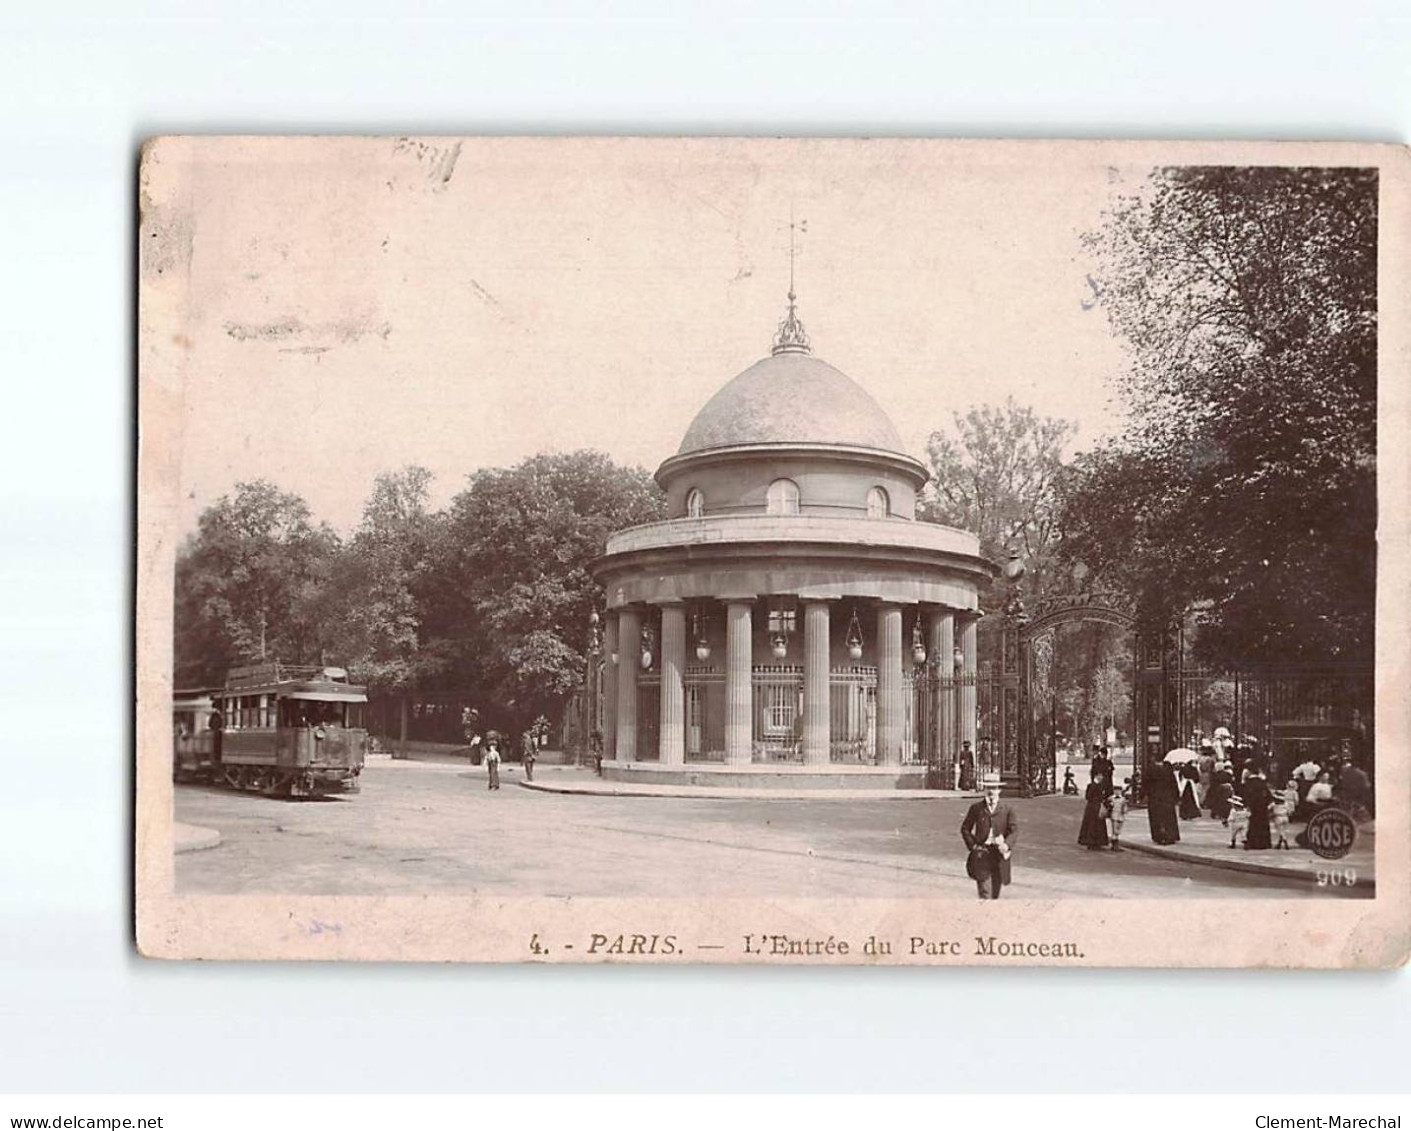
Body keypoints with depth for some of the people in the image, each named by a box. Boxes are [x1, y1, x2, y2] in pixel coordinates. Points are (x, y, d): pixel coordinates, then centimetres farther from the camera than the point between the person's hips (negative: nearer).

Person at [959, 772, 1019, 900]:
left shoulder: (1007, 810, 6)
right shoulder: (976, 808, 6)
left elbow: (1014, 830, -2)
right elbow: (965, 828, 11)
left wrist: (1007, 844, -20)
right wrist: (973, 845, -2)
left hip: (999, 854, 2)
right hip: (981, 853, -2)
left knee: (995, 894, 12)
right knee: (985, 893, -11)